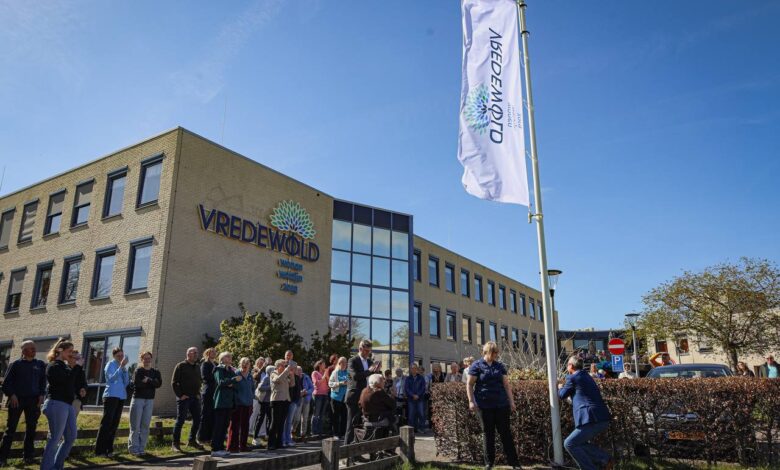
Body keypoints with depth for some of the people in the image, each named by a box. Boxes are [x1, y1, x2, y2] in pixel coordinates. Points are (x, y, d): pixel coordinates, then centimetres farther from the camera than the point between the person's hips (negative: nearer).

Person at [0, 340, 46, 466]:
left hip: (33, 400, 2)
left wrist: (41, 395, -1)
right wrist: (11, 394, -11)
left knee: (31, 428, 4)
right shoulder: (16, 364, 3)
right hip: (17, 399, -2)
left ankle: (28, 456, 12)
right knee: (11, 428, -2)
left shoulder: (40, 364, 10)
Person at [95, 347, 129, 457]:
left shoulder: (122, 366, 15)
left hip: (121, 397, 7)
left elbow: (126, 382, 9)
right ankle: (99, 450, -5)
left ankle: (109, 449, 14)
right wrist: (121, 367, -23)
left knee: (115, 423, 8)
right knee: (106, 423, -7)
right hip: (111, 396, -7)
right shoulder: (110, 365, -2)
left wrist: (125, 369, -2)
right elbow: (112, 378, -18)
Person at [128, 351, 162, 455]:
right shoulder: (138, 371, 0)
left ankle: (141, 448, 11)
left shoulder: (155, 372, 11)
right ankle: (133, 448, 4)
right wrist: (151, 383, -8)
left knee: (145, 425, 5)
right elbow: (136, 384, -16)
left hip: (149, 400, 4)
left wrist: (148, 380, -15)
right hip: (138, 399, -4)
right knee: (135, 425, -3)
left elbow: (159, 383, -5)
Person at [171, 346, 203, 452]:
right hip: (184, 398, -6)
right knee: (180, 420, -4)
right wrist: (180, 395, -12)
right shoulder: (180, 366, -5)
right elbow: (174, 383, -7)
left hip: (195, 398, 6)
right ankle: (175, 443, 5)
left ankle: (192, 441, 22)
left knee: (197, 420, 8)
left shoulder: (197, 367, 13)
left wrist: (198, 393, 10)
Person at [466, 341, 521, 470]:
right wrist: (471, 401, -11)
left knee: (506, 432, 4)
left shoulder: (500, 366, 10)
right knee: (487, 433, 6)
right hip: (484, 405, -3)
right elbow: (469, 385, -3)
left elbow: (506, 385, 12)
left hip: (501, 404, 3)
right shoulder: (476, 365, -2)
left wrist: (511, 401, 7)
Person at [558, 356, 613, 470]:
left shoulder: (572, 377, -3)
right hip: (603, 419, 9)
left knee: (569, 443, 0)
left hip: (592, 420, -9)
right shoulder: (587, 377, 22)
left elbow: (562, 395, 8)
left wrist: (560, 388, 28)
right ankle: (605, 459, 16)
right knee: (581, 442, 24)